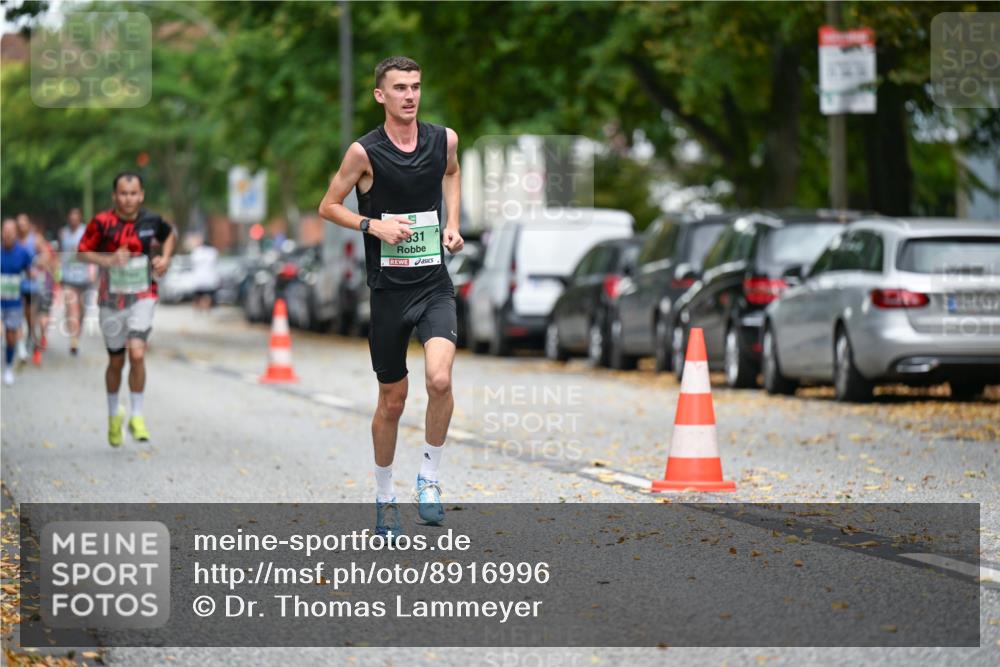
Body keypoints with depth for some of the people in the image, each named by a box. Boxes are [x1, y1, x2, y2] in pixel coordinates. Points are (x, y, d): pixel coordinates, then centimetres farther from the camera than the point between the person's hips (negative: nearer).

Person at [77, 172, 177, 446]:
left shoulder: (151, 221, -4)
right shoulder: (102, 222, -11)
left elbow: (170, 234, 17)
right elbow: (82, 252, -5)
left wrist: (165, 258, 1)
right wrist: (108, 260, -21)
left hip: (142, 298, 0)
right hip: (112, 300, 0)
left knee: (137, 354, -19)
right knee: (116, 361, 11)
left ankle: (137, 416, -5)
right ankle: (113, 414, 34)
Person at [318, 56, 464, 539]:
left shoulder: (444, 140, 0)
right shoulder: (365, 152, -9)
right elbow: (328, 206, 1)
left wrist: (452, 223, 10)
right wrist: (373, 225, -14)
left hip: (435, 284, 1)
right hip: (388, 287, -1)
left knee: (439, 379, -22)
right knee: (392, 400, 7)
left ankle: (430, 476, -1)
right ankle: (384, 497, 27)